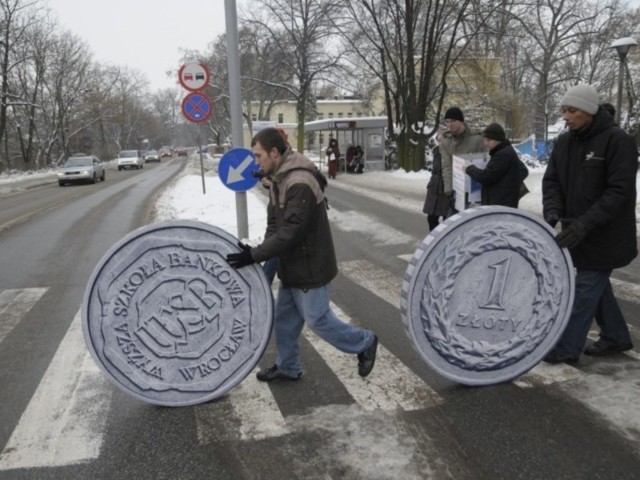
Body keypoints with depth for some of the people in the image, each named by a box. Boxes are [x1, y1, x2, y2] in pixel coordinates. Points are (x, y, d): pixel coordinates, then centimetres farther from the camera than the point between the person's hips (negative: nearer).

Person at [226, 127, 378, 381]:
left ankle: (364, 343, 22)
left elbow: (291, 232, -29)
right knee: (284, 318, 16)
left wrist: (255, 255, -26)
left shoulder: (300, 183, -26)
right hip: (293, 265, 9)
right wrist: (262, 255, -1)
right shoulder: (279, 179, 7)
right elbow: (274, 224, 12)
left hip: (310, 266, -9)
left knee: (317, 319, 3)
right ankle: (287, 367, 31)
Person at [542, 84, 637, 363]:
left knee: (587, 285, -2)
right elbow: (552, 180, 4)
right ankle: (616, 337, 33)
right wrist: (553, 212, -15)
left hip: (605, 234, -7)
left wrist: (585, 223, -28)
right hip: (578, 230, 7)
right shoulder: (564, 142, 4)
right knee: (596, 283, 17)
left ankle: (567, 347, 7)